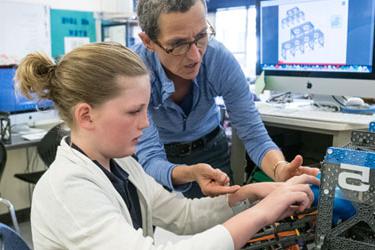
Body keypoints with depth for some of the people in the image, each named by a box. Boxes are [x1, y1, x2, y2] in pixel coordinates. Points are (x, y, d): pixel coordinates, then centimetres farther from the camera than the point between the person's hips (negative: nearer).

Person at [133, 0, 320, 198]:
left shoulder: (221, 59, -24)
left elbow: (254, 135, -22)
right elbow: (149, 158, -32)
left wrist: (279, 169, -42)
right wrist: (191, 174, -52)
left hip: (209, 149, 2)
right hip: (160, 157, -2)